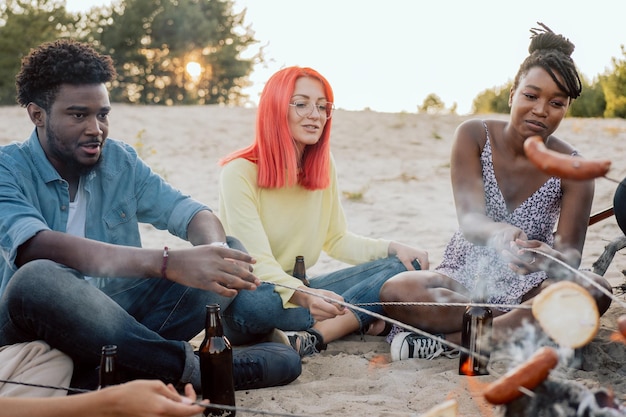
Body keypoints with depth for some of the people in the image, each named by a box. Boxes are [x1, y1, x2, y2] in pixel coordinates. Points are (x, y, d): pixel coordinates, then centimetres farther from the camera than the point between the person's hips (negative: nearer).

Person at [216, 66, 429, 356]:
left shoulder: (323, 166, 4)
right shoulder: (240, 172, -16)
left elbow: (337, 240, 12)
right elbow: (257, 262, -24)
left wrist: (392, 249, -6)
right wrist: (302, 296, -44)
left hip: (300, 290, 6)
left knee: (398, 267, -10)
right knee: (249, 304, -41)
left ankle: (313, 335, -28)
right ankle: (356, 319, -20)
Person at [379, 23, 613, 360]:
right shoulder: (474, 136, -9)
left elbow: (571, 256, -17)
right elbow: (469, 219, -23)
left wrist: (546, 257, -43)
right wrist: (498, 235, -49)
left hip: (527, 287, 1)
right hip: (465, 277, -1)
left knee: (594, 291, -32)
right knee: (394, 293, -30)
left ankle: (448, 340, -30)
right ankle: (526, 323, -23)